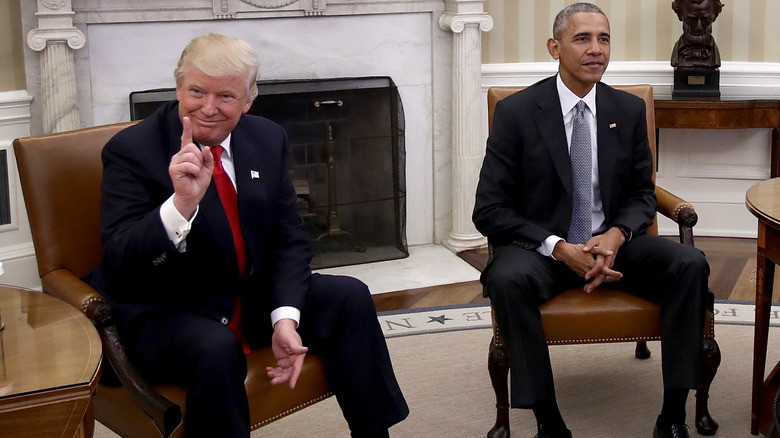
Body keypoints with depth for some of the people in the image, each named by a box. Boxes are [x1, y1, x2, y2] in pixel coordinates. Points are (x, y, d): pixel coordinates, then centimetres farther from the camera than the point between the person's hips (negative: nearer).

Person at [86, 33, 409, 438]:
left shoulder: (267, 139, 1)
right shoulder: (131, 150, -15)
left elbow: (290, 240, 2)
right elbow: (120, 262, -25)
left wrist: (285, 318, -15)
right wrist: (182, 203, -42)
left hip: (254, 297, 6)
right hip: (165, 313, -6)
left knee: (350, 297, -7)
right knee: (216, 349, -35)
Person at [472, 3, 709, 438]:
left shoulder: (629, 110, 4)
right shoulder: (515, 112, -7)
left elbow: (642, 194, 11)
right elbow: (489, 211, -8)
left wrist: (616, 236, -13)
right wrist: (560, 248, -21)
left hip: (612, 242, 3)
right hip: (541, 247, -3)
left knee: (691, 264, -23)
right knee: (508, 280, -36)